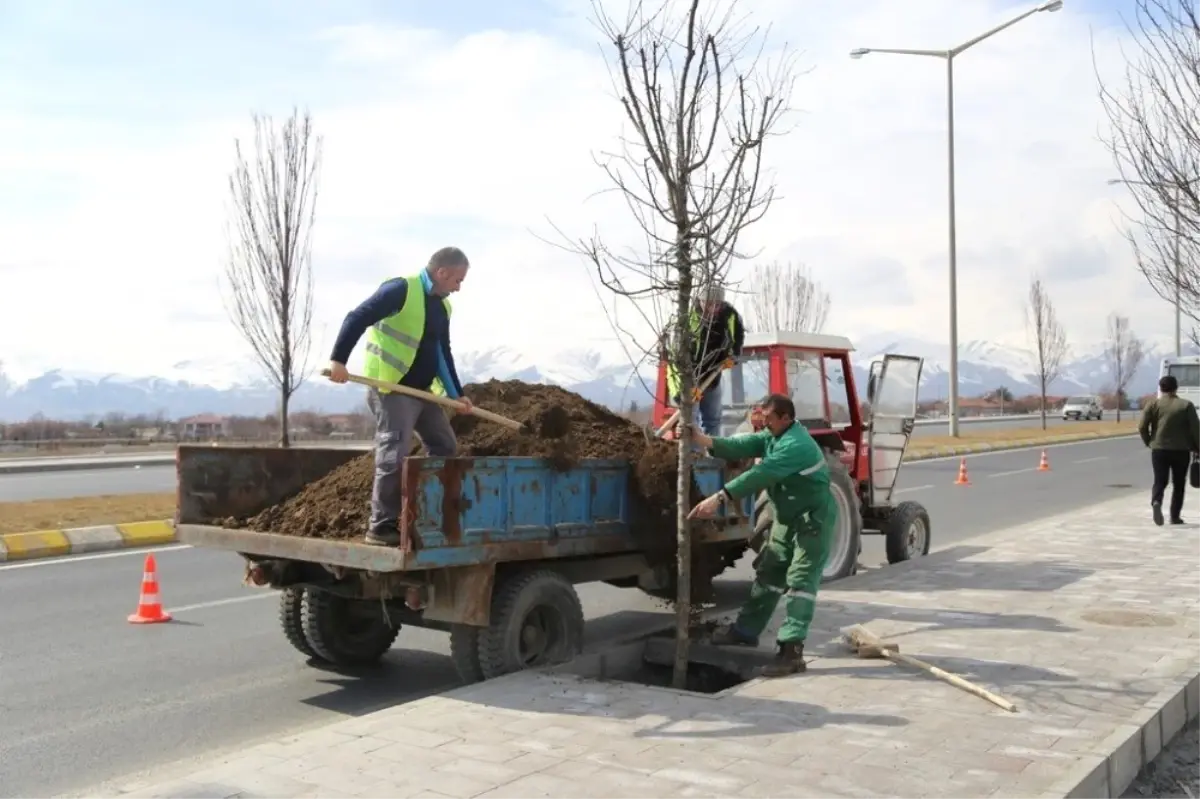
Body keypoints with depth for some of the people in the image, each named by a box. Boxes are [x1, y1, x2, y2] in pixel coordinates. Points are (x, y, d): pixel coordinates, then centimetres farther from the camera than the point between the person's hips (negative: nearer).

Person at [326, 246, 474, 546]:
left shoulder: (442, 306, 13)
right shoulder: (401, 289, -14)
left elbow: (444, 353, 20)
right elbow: (357, 319, -19)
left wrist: (456, 393, 15)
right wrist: (338, 359, -27)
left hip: (423, 390, 9)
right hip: (391, 387, -9)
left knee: (445, 447, 12)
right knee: (394, 455, -12)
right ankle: (382, 526, -3)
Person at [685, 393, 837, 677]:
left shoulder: (795, 445, -28)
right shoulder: (771, 436, 4)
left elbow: (759, 475, -36)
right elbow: (740, 447, -6)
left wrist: (718, 499, -41)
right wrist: (705, 440, -21)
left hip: (813, 519, -10)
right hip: (788, 518, 10)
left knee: (800, 581, -13)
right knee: (768, 573, 14)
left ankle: (791, 651, -15)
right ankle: (746, 631, 25)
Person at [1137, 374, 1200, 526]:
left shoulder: (1153, 404, 0)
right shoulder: (1186, 405, -1)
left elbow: (1142, 427, -6)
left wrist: (1149, 442, 9)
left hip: (1159, 449, 0)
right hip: (1181, 450, 0)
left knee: (1160, 481, 5)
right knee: (1179, 484, 12)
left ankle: (1156, 502, -24)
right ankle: (1175, 516, 10)